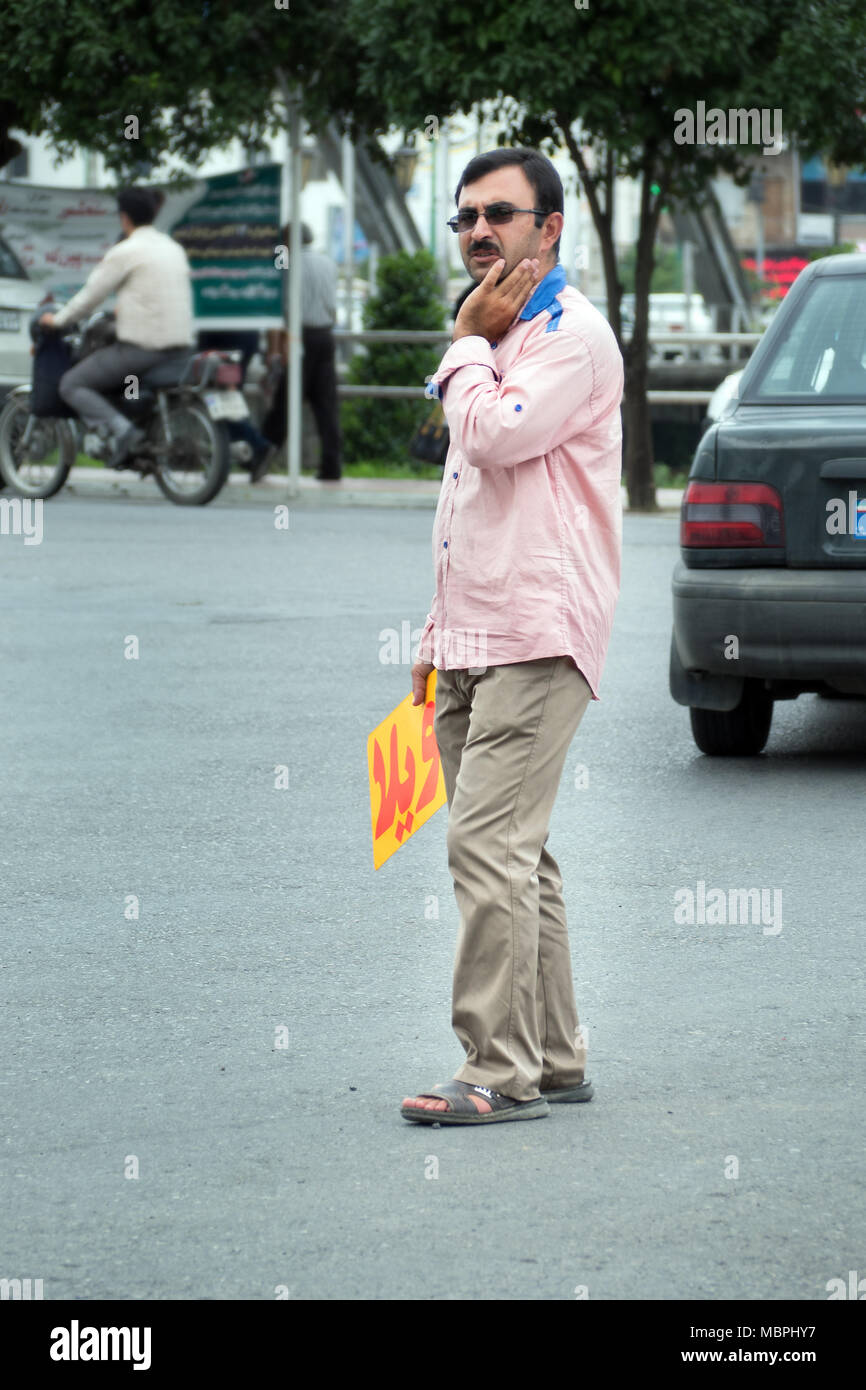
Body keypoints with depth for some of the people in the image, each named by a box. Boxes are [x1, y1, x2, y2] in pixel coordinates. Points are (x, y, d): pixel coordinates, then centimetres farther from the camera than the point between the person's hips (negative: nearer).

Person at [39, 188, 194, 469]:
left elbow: (91, 295, -5)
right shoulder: (174, 248, 14)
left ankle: (121, 429, -21)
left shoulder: (125, 252, -9)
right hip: (181, 346, 8)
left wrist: (57, 320, 11)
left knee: (71, 385, 0)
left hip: (141, 348, -8)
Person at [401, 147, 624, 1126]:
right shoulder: (497, 339, 22)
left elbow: (498, 435, -23)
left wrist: (469, 344, -6)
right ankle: (554, 1059, 16)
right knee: (513, 854, 11)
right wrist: (438, 631, 23)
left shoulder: (573, 334, -7)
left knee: (487, 843, -16)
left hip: (537, 640, -10)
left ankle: (501, 1072, -15)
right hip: (475, 641, 10)